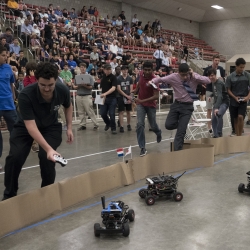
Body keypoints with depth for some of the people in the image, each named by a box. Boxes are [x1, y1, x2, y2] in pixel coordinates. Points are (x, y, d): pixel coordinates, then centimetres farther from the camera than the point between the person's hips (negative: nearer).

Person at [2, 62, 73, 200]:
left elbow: (68, 106, 3)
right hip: (25, 127, -1)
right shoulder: (25, 95, -36)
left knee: (46, 156, -22)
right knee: (15, 157, -20)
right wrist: (48, 148, -49)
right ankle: (9, 194, 6)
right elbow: (31, 126, -39)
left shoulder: (63, 90, -24)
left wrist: (69, 127, -3)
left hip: (51, 126, 2)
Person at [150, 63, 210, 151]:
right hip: (177, 104, 2)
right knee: (168, 125, -7)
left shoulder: (194, 77, -7)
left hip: (187, 106, -2)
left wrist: (194, 76, -22)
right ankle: (182, 125, 27)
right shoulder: (174, 77, -7)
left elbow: (208, 81, -16)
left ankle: (177, 150, 5)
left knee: (181, 131, -6)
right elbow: (161, 79, 1)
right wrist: (152, 81, -19)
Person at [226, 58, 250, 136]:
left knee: (240, 117, -17)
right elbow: (228, 89, 2)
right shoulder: (230, 77, -3)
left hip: (243, 101, -1)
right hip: (233, 101, 1)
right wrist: (235, 97, -11)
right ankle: (237, 136, 21)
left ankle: (240, 135, -3)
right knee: (235, 119, 9)